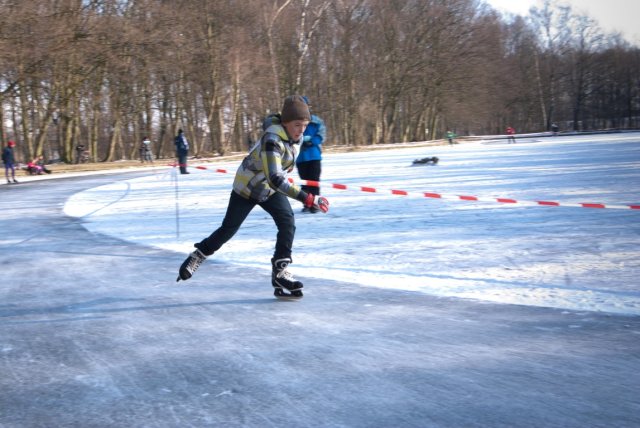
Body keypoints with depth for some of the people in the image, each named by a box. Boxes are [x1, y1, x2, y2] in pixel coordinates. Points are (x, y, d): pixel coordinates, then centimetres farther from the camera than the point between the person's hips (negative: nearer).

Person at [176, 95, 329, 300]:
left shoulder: (294, 135, -13)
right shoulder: (272, 140, -38)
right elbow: (276, 180, -48)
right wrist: (308, 199, -52)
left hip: (271, 189, 6)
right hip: (246, 187, -6)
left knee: (287, 222, -16)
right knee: (228, 229, 6)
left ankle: (280, 271, -10)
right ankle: (198, 255, 32)